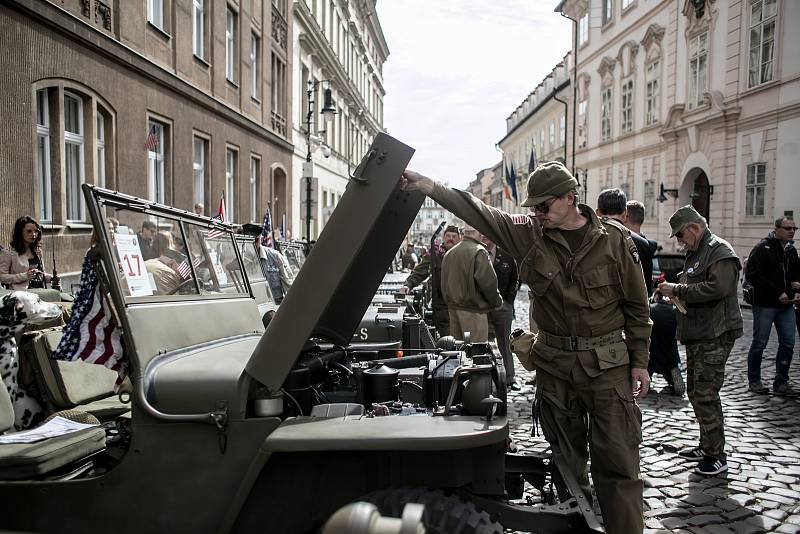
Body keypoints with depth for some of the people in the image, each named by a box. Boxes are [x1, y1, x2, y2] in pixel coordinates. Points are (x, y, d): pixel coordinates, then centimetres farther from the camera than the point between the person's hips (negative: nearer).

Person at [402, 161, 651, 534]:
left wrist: (640, 362, 0)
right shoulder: (529, 234, -1)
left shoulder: (615, 240, -4)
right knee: (566, 456, 15)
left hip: (608, 365, -2)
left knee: (618, 461, 2)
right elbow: (477, 211, -7)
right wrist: (427, 186, -17)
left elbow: (636, 305, 1)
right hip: (555, 363, 3)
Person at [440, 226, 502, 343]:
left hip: (452, 307, 8)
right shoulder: (479, 252, -12)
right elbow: (488, 281, -17)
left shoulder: (449, 253, 13)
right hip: (473, 309, -8)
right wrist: (497, 301, -2)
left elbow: (444, 283, 19)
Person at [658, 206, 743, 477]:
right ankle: (706, 446, 27)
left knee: (705, 394, -8)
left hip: (715, 335, -10)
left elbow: (717, 288, -25)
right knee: (695, 392, 15)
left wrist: (678, 290, -18)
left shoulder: (720, 251, -11)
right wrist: (674, 292, 9)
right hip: (696, 333, 10)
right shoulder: (694, 253, 19)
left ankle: (716, 456, 2)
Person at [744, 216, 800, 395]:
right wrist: (778, 293, -18)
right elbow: (752, 275, -17)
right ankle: (754, 380, 14)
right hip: (765, 305, -7)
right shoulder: (763, 248, -10)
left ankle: (781, 382, 18)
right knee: (759, 344, 2)